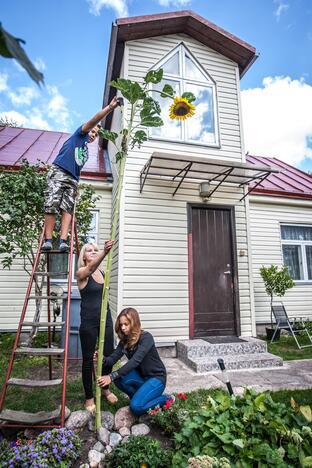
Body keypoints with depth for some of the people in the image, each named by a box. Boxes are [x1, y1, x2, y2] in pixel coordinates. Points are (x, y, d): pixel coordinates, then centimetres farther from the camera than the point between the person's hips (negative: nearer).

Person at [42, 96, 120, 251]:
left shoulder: (86, 152, 31)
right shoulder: (79, 135, 15)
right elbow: (93, 121, 0)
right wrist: (109, 107, -8)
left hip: (73, 180, 6)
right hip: (58, 173, -6)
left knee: (68, 209, -10)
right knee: (51, 206, -13)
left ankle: (63, 241, -20)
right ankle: (48, 239, -12)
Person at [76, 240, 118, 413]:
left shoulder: (102, 273, 9)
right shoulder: (81, 273, -9)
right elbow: (91, 267, -34)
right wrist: (104, 252, -51)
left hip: (106, 318, 6)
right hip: (89, 321, -5)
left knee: (109, 355, 11)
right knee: (88, 359, 5)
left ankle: (106, 389, 35)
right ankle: (89, 398, 22)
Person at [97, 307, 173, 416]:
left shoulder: (146, 337, -24)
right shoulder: (124, 340, -2)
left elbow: (135, 361, -36)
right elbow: (113, 359, -12)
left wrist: (112, 376, -43)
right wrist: (102, 359, -35)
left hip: (156, 377, -6)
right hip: (141, 376, 6)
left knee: (136, 406, -25)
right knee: (119, 378, -21)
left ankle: (165, 399, 1)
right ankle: (141, 396, 4)